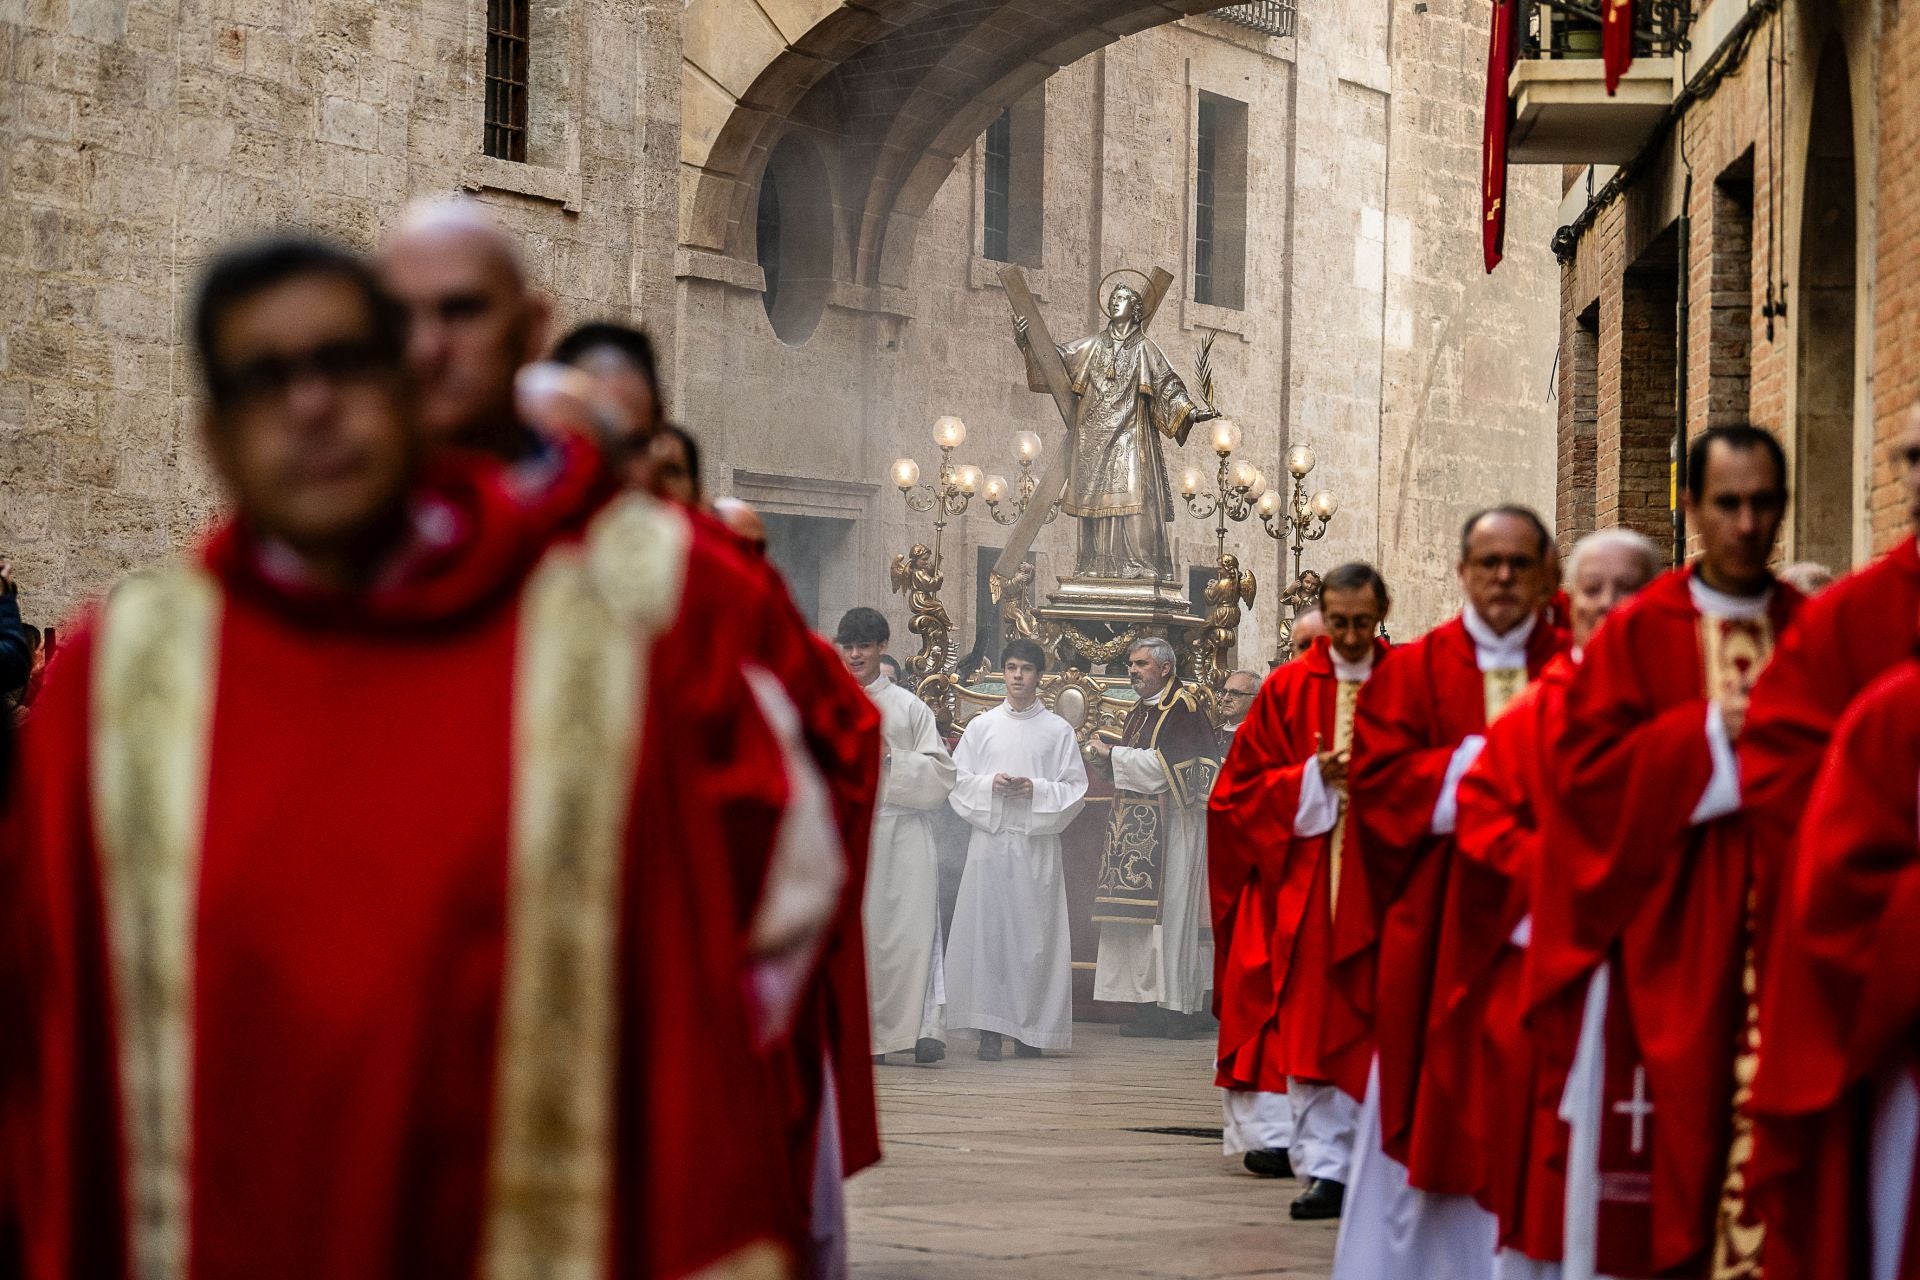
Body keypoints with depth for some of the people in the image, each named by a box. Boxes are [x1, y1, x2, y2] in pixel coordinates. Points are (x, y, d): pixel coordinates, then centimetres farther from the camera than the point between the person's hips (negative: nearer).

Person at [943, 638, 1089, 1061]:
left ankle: (1030, 1029, 3)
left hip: (1035, 842, -1)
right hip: (989, 837, 1)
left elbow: (1075, 789, 4)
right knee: (987, 928, -5)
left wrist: (1036, 789, -11)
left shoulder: (1058, 731, 7)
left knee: (1033, 932, -2)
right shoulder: (982, 726, 10)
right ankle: (990, 1029, -2)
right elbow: (957, 780, 8)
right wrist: (989, 784, -10)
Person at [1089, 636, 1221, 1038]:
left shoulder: (1183, 707, -8)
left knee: (1170, 911, -9)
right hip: (1137, 828, 9)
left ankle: (1178, 1008, -7)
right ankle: (1150, 1007, 5)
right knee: (1141, 914, 4)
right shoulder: (1139, 710, 18)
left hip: (1170, 825, -9)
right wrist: (1110, 757, 1)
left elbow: (1164, 764, -17)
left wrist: (1115, 755, -10)